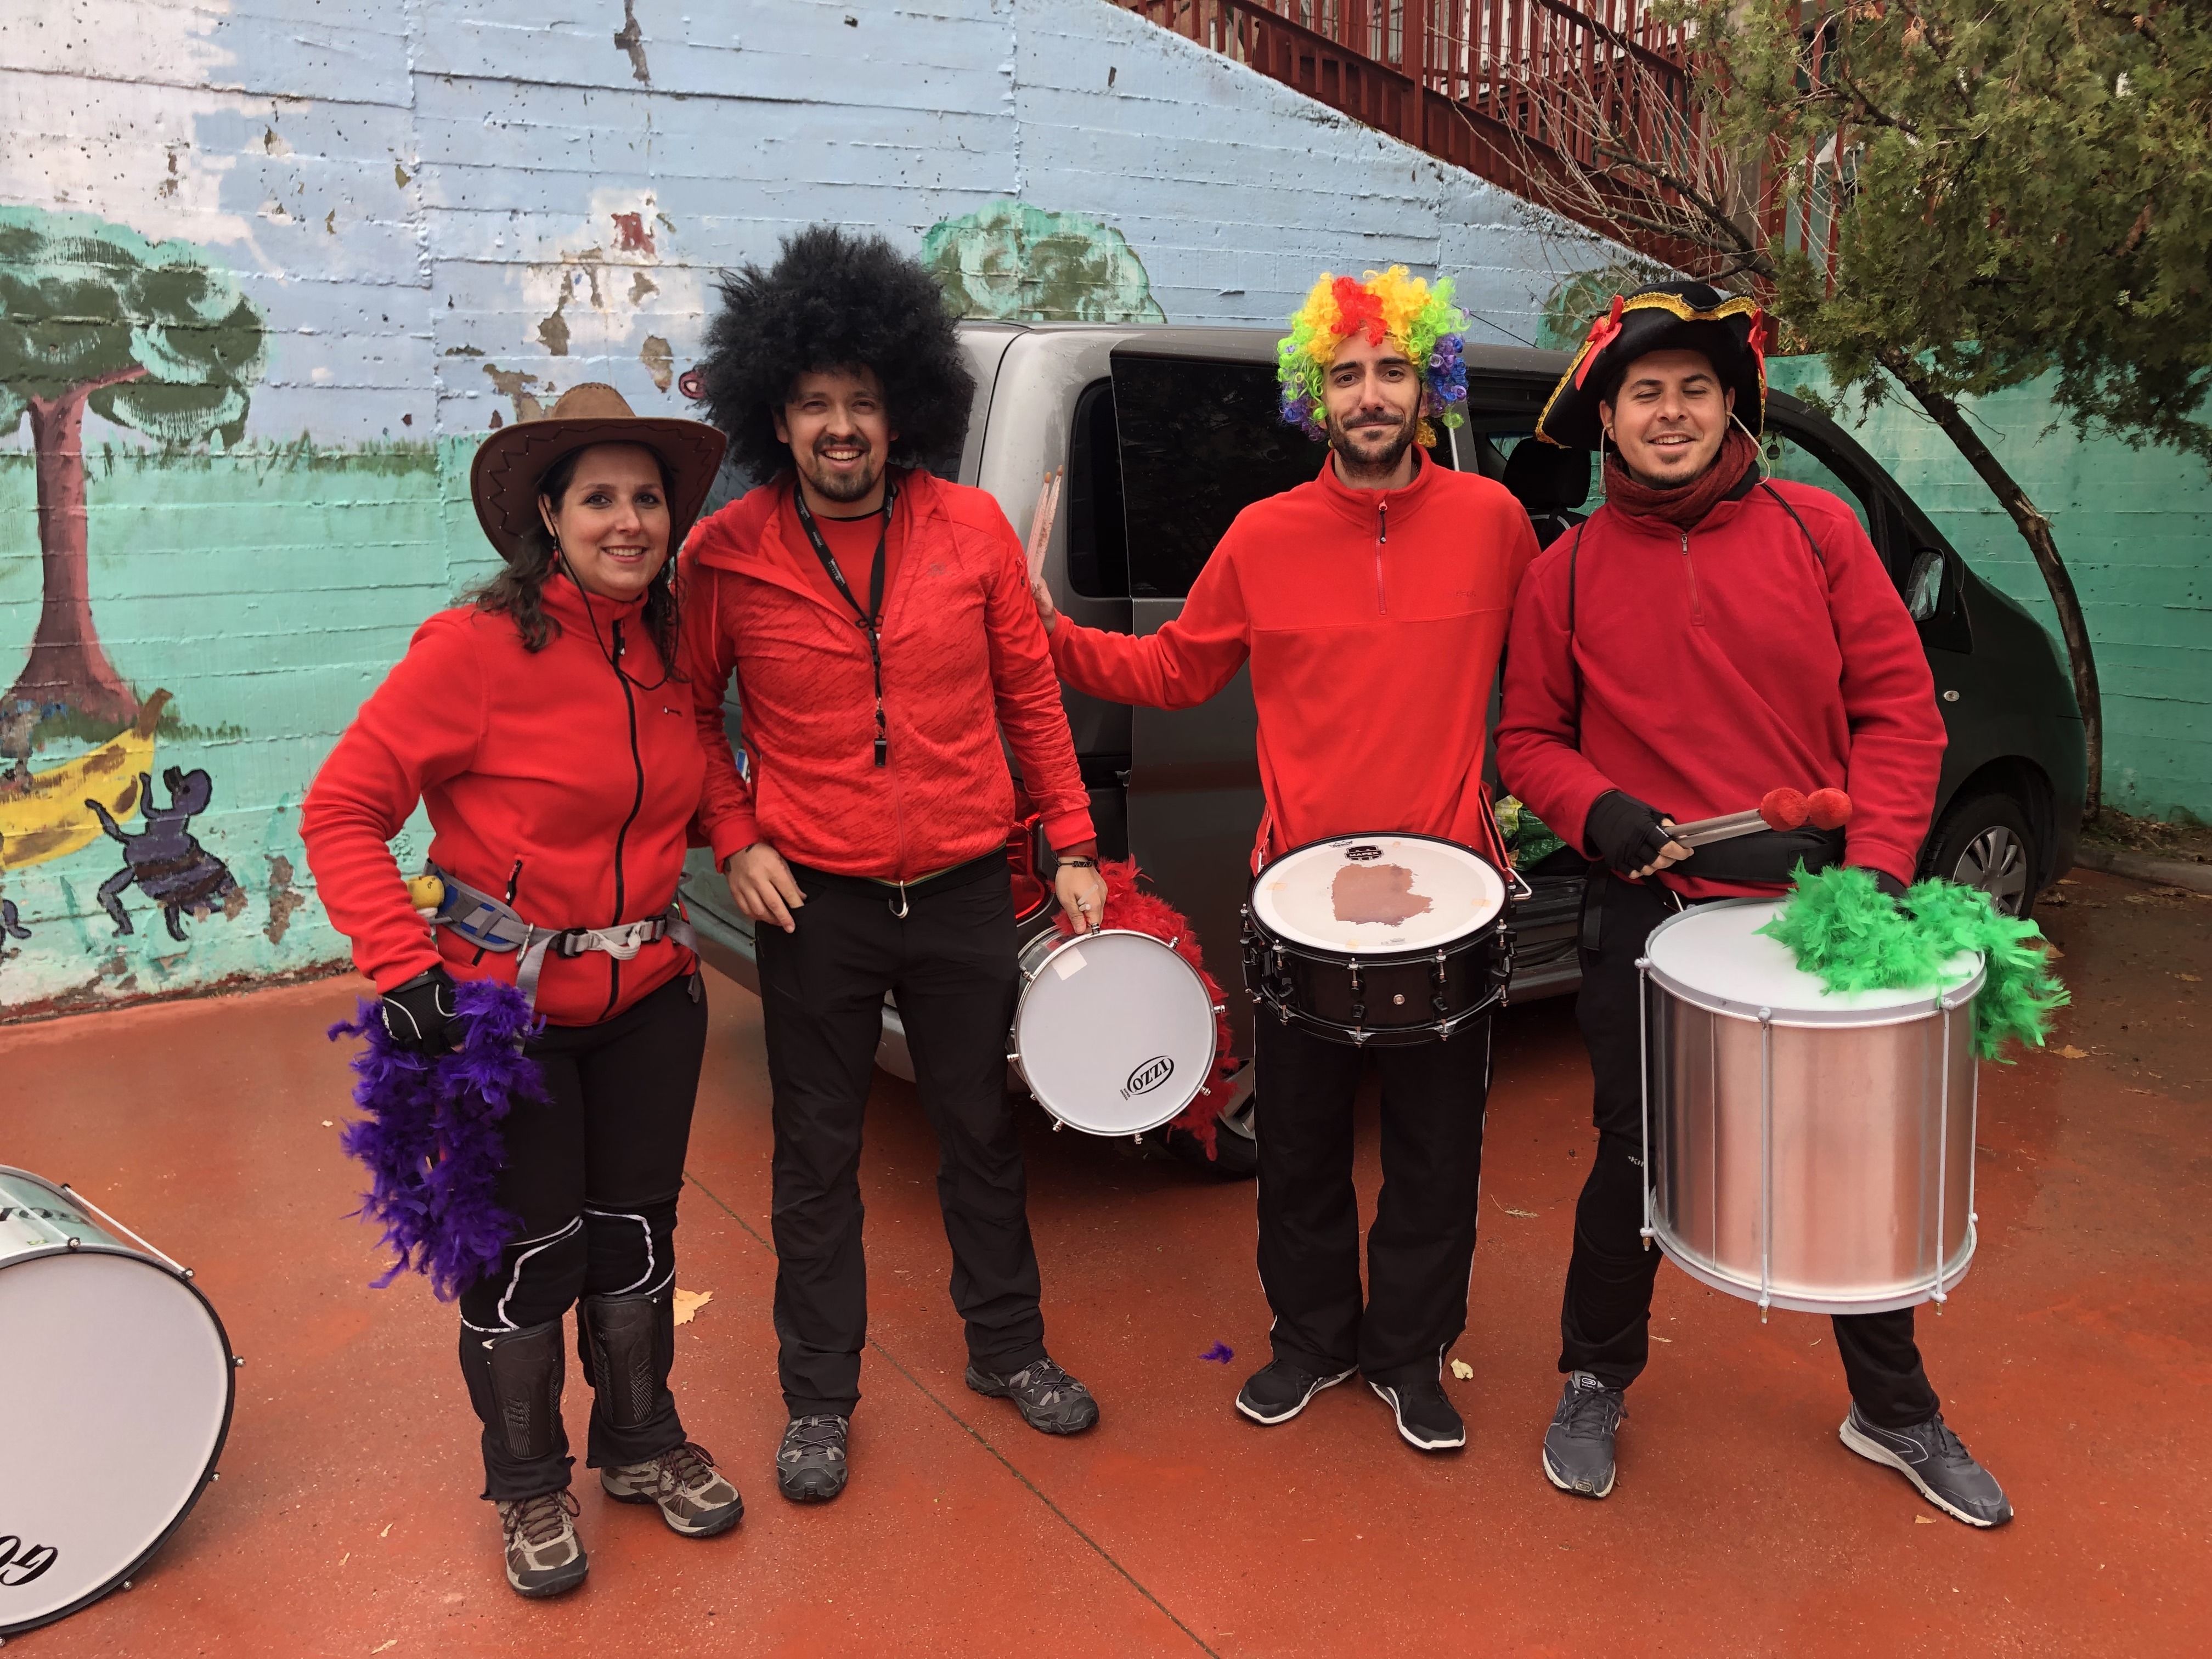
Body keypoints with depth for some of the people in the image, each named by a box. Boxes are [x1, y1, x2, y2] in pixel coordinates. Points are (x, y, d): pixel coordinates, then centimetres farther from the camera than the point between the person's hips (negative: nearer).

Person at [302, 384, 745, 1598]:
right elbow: (341, 811, -14)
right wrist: (402, 966, -20)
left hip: (648, 995, 5)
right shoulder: (479, 646, -17)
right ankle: (528, 1486, 31)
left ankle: (642, 1446, 38)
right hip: (506, 1000, -5)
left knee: (635, 1227, 16)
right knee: (528, 1250, 7)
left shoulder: (668, 647, 2)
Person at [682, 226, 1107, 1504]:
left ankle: (1009, 1347, 37)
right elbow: (688, 709, 5)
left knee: (983, 1126, 16)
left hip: (964, 887, 2)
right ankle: (820, 1398, 29)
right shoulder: (728, 554, -7)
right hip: (815, 899, -1)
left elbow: (1030, 692, 4)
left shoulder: (970, 527, -3)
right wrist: (735, 840, -7)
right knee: (819, 1154, 11)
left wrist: (1075, 847, 3)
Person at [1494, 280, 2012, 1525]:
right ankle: (1596, 1384, 33)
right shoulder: (1570, 573, 2)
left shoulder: (1815, 532, 2)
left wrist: (1874, 864, -12)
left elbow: (1901, 709, 0)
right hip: (1652, 918, -1)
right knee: (1639, 1162, 8)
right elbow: (1531, 741, 8)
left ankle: (1897, 1412, 36)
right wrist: (1596, 809, -13)